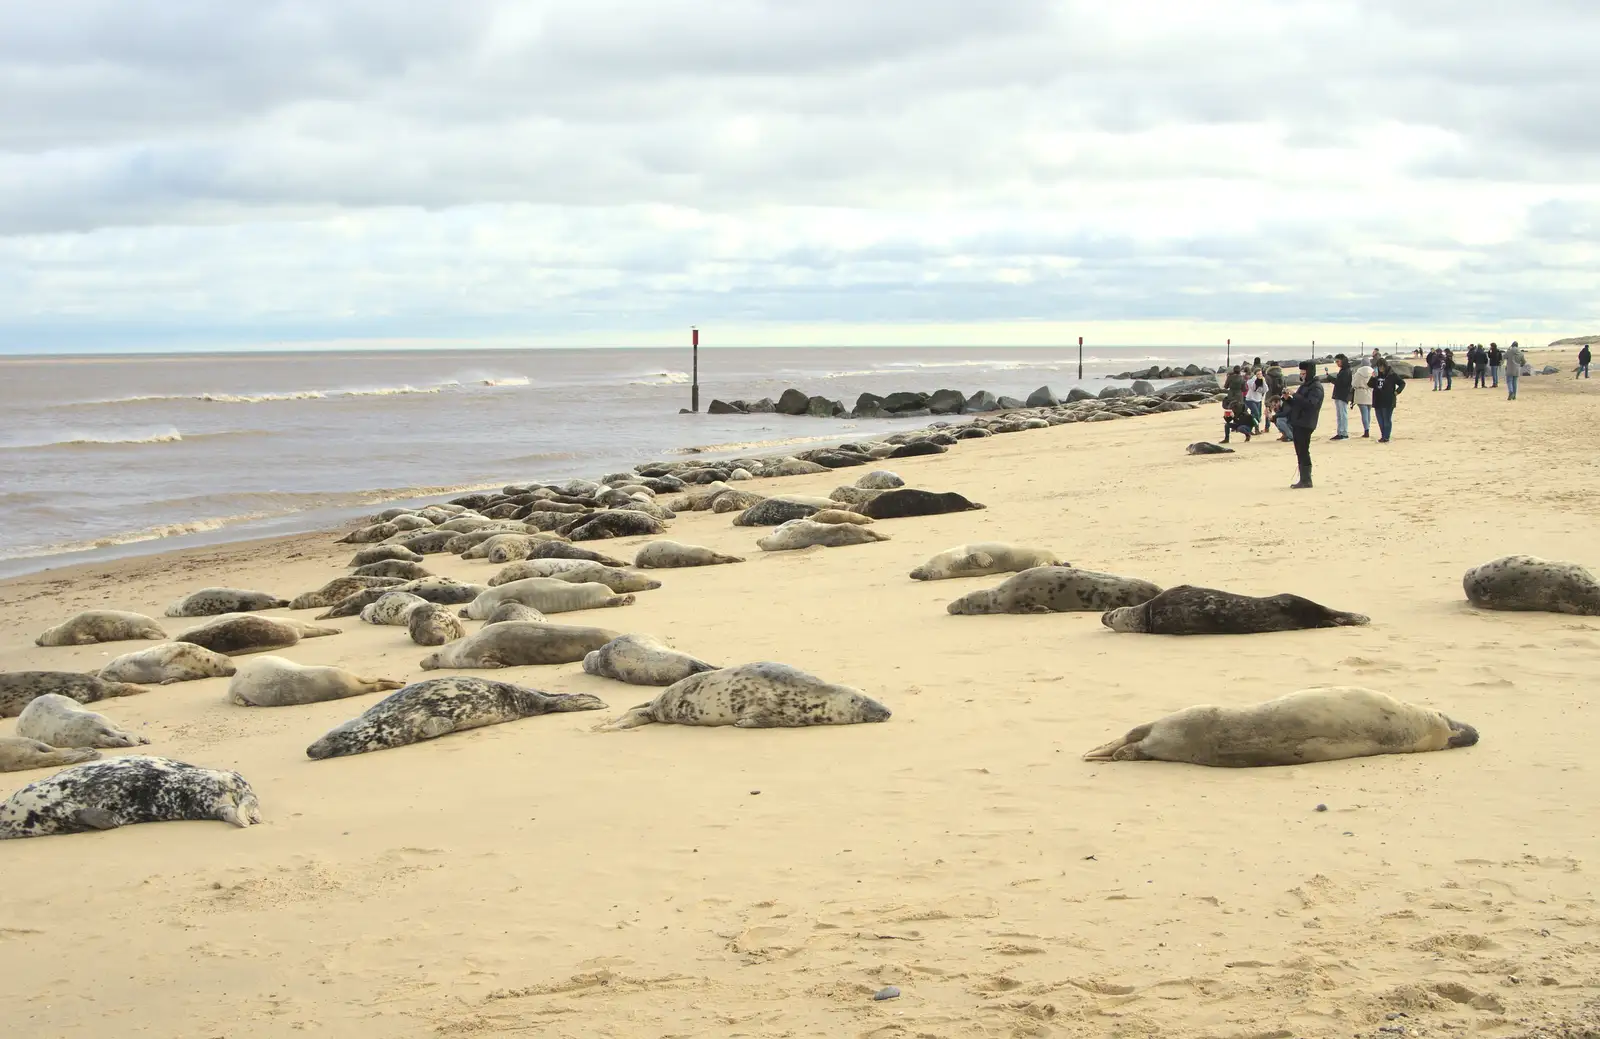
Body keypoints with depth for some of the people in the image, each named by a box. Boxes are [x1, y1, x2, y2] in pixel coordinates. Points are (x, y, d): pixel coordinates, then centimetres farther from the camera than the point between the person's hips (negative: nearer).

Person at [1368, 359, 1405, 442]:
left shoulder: (1392, 375, -5)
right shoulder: (1377, 375, 10)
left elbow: (1402, 383, 0)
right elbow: (1370, 385, 9)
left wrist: (1397, 392, -8)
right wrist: (1373, 378, -7)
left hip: (1388, 402, -6)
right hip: (1378, 402, 6)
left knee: (1387, 420, -3)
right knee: (1380, 421, 11)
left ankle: (1386, 437, 0)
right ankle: (1383, 436, 20)